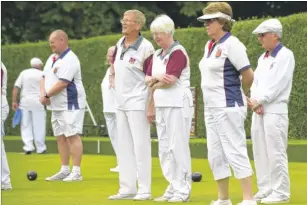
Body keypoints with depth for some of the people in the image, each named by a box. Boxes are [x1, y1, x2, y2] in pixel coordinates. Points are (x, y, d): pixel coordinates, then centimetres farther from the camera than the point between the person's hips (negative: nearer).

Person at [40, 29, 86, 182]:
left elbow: (62, 83, -23)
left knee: (72, 136, -10)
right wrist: (42, 94, -3)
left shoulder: (69, 59, -16)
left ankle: (76, 172, -10)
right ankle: (65, 170, 18)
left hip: (70, 105, -10)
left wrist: (47, 95, -13)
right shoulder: (52, 58, 15)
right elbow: (44, 77, 15)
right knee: (61, 137, 12)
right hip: (56, 106, 10)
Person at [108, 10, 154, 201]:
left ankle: (144, 190, -1)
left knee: (141, 146, -5)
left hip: (137, 104, -8)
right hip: (121, 104, 8)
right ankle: (127, 188, 16)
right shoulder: (120, 43, 7)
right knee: (124, 147, 10)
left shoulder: (145, 47, -15)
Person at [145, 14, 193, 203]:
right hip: (161, 106, 9)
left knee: (178, 147, -6)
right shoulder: (157, 55, 15)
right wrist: (156, 83, -7)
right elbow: (148, 79, 13)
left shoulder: (178, 52, -11)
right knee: (164, 148, 9)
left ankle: (183, 191, -1)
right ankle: (173, 188, 15)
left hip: (178, 105, -8)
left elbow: (170, 80, -17)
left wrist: (153, 83, -1)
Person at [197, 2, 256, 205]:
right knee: (215, 155, 12)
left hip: (228, 108, -9)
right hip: (211, 108, 9)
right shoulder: (209, 46, 13)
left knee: (235, 153, -9)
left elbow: (248, 75, -14)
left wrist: (241, 96, 1)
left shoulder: (231, 44, -13)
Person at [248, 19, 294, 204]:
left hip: (275, 110, -8)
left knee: (276, 152, -9)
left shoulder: (285, 55, -6)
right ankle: (265, 189, 15)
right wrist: (255, 102, -3)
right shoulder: (263, 58, 18)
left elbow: (277, 84, -14)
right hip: (258, 110, 8)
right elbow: (256, 82, 15)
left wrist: (259, 101, -13)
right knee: (260, 152, 8)